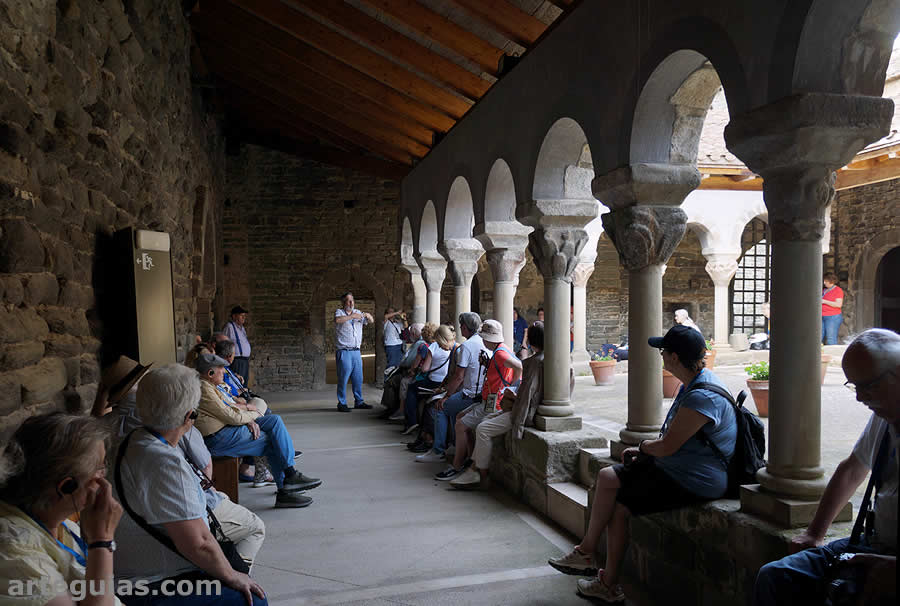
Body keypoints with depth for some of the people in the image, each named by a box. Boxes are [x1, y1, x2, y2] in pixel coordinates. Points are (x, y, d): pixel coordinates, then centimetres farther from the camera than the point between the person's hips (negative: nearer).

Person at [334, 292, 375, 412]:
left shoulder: (358, 312, 16)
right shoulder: (339, 312, 0)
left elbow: (371, 321, 18)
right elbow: (338, 320, -23)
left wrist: (368, 315, -3)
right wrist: (352, 316, -22)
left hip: (356, 351, 5)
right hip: (344, 352, -5)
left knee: (358, 378, 9)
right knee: (343, 378, -4)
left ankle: (359, 402, 19)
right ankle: (342, 404, 3)